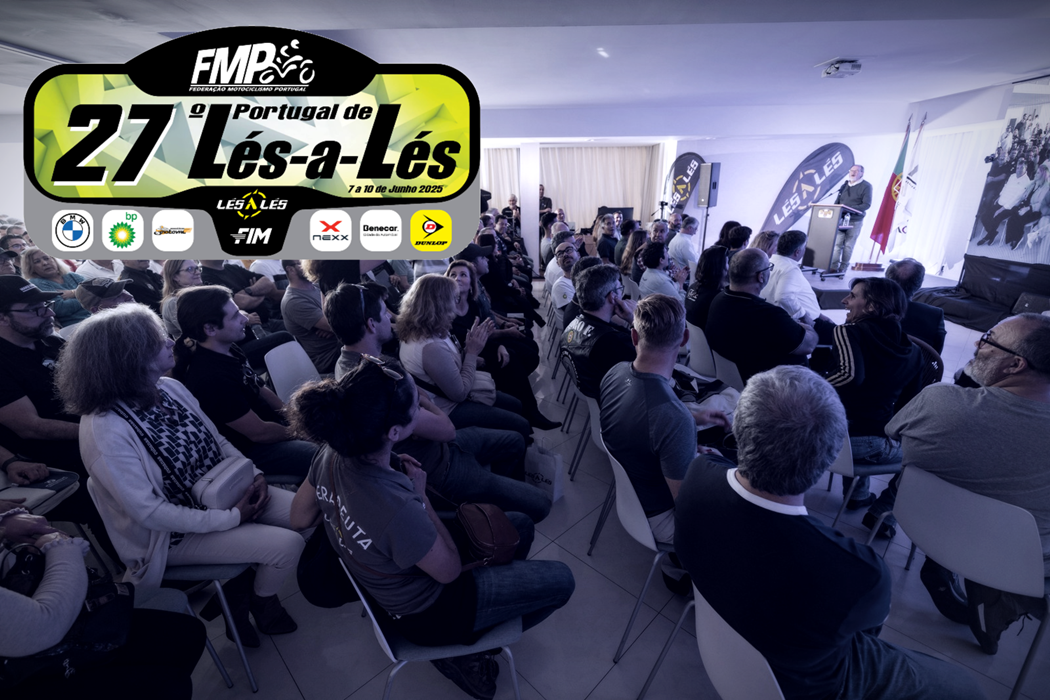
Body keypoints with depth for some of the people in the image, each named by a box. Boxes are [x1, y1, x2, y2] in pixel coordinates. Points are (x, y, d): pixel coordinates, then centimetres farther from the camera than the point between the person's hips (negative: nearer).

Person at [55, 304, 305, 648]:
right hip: (178, 531, -7)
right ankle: (261, 602, 17)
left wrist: (253, 474, -9)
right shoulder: (106, 430, -26)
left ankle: (242, 582, 18)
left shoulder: (169, 387, -4)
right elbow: (149, 511, -24)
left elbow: (217, 439, 6)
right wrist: (231, 518, -22)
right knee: (287, 545, -18)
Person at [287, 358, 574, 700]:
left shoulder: (331, 453, -20)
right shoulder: (397, 508, -43)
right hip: (426, 612, -7)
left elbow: (299, 517, 0)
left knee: (520, 525, 16)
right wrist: (420, 495, -17)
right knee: (560, 580, 5)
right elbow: (450, 570, -22)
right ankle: (463, 649, 19)